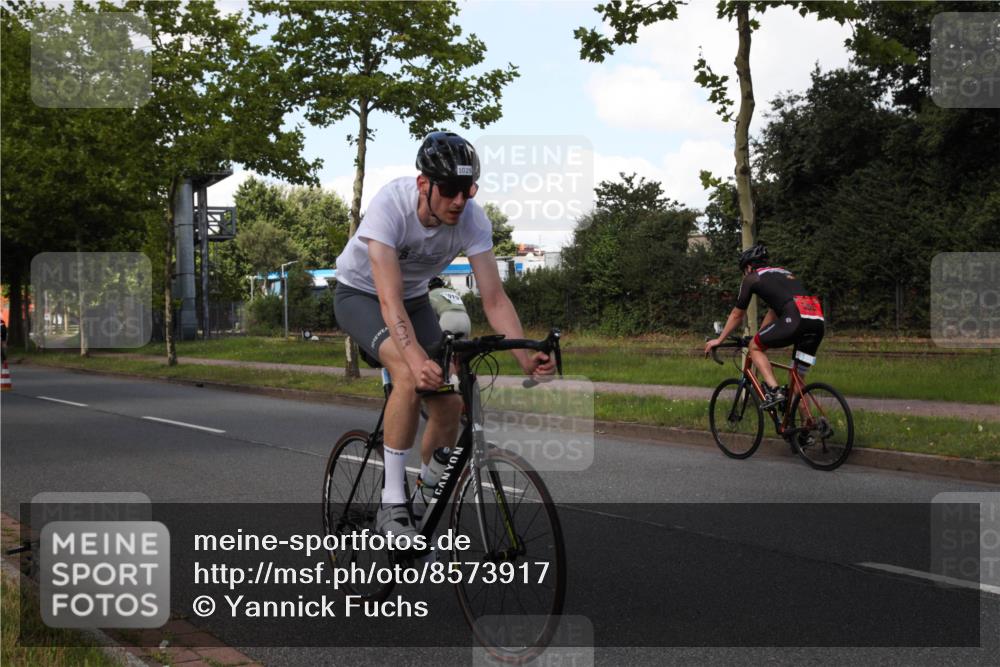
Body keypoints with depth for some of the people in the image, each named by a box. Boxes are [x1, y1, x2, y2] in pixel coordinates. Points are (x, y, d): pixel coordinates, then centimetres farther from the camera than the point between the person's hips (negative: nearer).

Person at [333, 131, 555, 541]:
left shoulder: (473, 219, -23)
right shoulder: (390, 205, -35)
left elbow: (494, 298, -24)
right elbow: (390, 299, -42)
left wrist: (525, 356, -39)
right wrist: (416, 359, -57)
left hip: (415, 296, 5)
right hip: (360, 294, -5)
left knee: (449, 402, -7)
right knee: (410, 376, -32)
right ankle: (392, 503, -21)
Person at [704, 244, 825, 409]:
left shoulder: (752, 278, 17)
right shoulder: (784, 272, 36)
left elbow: (737, 315, 24)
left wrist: (719, 340, 35)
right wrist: (760, 336, 52)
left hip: (796, 319, -7)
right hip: (818, 321, 7)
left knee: (755, 347, 14)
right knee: (797, 378, 16)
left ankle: (774, 390, -4)